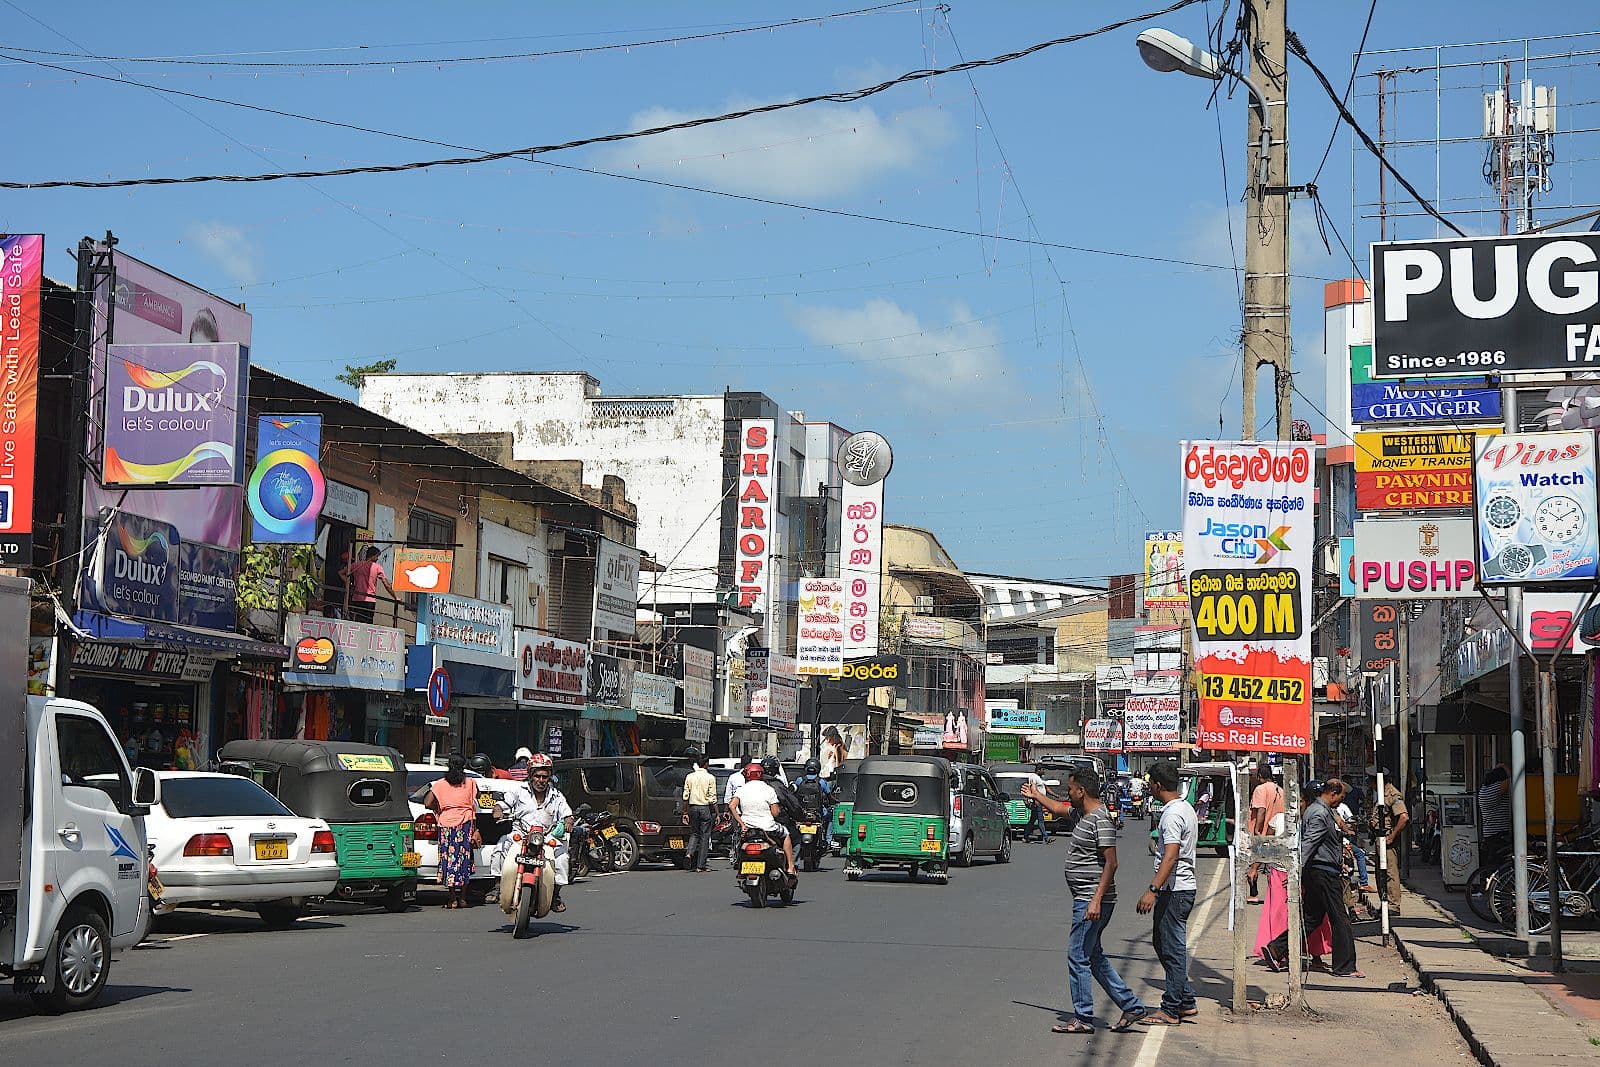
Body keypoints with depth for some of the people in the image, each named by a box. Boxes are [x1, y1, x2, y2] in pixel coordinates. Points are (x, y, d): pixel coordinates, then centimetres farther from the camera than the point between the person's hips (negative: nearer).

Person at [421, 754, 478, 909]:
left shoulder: (440, 784, 2)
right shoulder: (470, 783, 2)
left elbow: (427, 803, -4)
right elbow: (475, 805, -3)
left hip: (446, 822, -1)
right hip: (465, 822, 1)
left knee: (449, 858, 3)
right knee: (464, 858, 8)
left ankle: (452, 899, 0)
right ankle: (462, 898, 8)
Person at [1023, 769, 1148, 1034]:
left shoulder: (1101, 820, -17)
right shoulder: (1084, 814, 12)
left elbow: (1111, 863, -22)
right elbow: (1060, 808, 36)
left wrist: (1096, 900, -26)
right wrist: (1037, 795, 49)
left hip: (1092, 901, -10)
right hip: (1085, 900, 10)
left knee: (1078, 957, -6)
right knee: (1093, 957, 14)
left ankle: (1083, 1019, 1)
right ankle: (1132, 1006, 17)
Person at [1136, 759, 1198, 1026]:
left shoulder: (1172, 814, -18)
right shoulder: (1186, 808, 14)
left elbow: (1170, 857, -28)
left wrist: (1153, 890, -32)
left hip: (1175, 890, -10)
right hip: (1184, 886, 10)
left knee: (1172, 948, -4)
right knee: (1161, 942, 17)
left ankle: (1171, 1010, 2)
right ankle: (1186, 1002, 21)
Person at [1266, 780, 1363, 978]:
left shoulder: (1314, 809, 16)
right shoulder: (1321, 815, -17)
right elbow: (1307, 845, -25)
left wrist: (1338, 863, 34)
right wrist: (1297, 873, -30)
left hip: (1315, 871, 10)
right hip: (1324, 872, -10)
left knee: (1312, 918, 11)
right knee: (1340, 920, -3)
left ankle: (1277, 949, 8)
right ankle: (1345, 967, 2)